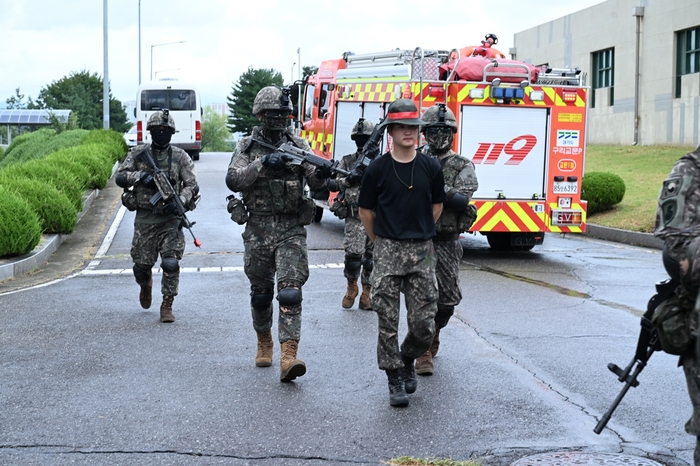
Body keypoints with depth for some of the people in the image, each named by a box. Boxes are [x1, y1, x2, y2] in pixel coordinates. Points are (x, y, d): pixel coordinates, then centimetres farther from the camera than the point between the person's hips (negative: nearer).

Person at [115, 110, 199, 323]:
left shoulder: (180, 157, 2)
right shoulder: (138, 153, 5)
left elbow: (192, 185, -3)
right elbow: (120, 177, 1)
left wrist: (179, 201, -21)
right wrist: (141, 175, -16)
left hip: (170, 219, -1)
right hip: (144, 219, 1)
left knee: (171, 263, -11)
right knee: (141, 265, 6)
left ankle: (167, 306, 2)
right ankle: (146, 285, 41)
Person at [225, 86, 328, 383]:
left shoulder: (298, 146, 5)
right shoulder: (247, 147, 4)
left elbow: (315, 183, -5)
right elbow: (233, 181, -11)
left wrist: (321, 174, -29)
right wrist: (263, 164, -23)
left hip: (291, 230, -1)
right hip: (258, 229, 1)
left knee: (290, 291, -14)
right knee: (260, 293, 14)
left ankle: (288, 357, -20)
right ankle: (264, 342, 37)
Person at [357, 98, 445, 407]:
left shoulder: (431, 168, 2)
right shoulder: (377, 169, -2)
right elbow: (366, 211, 7)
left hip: (422, 251, 1)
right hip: (387, 251, -1)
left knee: (424, 324, 0)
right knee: (388, 321, -1)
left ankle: (407, 359, 29)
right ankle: (395, 379, 13)